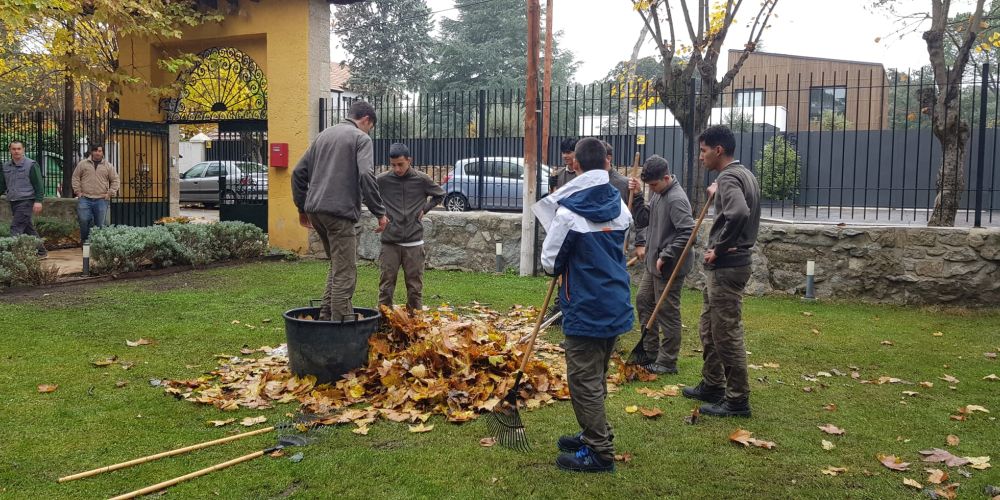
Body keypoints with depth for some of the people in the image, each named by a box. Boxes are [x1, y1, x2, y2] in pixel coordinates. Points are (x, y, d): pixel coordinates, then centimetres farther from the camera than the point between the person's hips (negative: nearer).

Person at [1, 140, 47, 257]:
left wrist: (38, 201, -15)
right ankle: (41, 252, 20)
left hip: (26, 201, -7)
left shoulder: (31, 165, -6)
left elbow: (38, 185, -9)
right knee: (29, 228, 12)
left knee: (16, 228, -14)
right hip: (13, 202, 7)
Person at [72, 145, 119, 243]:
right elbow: (75, 178, 13)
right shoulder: (82, 164, 8)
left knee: (101, 224, 0)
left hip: (101, 200, 0)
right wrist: (78, 191, 4)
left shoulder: (108, 166, 8)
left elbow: (115, 181, 11)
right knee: (84, 220, -11)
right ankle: (84, 241, 7)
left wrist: (110, 193, 2)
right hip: (85, 199, 0)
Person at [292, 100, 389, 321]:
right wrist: (380, 212, -11)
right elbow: (366, 176, -16)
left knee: (337, 266, 20)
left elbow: (299, 172, 20)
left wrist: (302, 207, 25)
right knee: (345, 272, -3)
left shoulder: (324, 135, 20)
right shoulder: (361, 138, -1)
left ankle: (326, 316, 20)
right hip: (340, 212, -8)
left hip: (315, 210, 8)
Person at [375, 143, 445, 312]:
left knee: (415, 286, 6)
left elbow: (440, 195, 16)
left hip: (414, 242, 0)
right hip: (389, 242, 0)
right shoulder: (382, 180, -3)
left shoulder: (422, 180, 0)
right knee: (386, 286, 3)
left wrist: (424, 209, 5)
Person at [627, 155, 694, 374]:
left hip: (669, 267, -10)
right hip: (652, 262, 10)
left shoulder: (676, 199, -20)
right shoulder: (658, 193, 8)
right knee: (643, 301, 17)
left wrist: (665, 257, -22)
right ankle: (650, 352, 28)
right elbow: (642, 219, 10)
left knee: (667, 312, -1)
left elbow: (688, 232, -26)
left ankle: (667, 362, 10)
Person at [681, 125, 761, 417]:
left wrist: (719, 249, -23)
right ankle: (712, 385, 30)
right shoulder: (744, 174, 15)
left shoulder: (728, 177, -16)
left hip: (726, 266, -11)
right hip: (728, 264, 11)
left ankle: (737, 401, 5)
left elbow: (738, 213, -35)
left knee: (727, 334, -3)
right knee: (709, 328, 19)